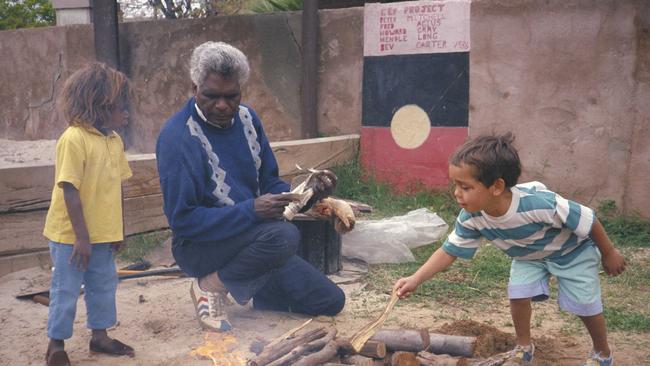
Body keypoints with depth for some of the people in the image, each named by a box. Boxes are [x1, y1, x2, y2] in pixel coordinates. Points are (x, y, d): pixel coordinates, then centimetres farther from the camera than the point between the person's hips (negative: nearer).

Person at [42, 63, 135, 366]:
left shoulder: (114, 140, 3)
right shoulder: (74, 139, -20)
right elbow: (70, 191, -21)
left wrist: (117, 228, 13)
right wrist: (81, 237, -20)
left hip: (102, 234, 8)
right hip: (71, 236, -7)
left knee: (104, 285, 18)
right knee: (66, 290, 6)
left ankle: (99, 336, 35)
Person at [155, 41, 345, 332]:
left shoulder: (246, 118, 2)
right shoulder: (177, 136, -20)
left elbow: (270, 184, 8)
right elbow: (183, 220, -22)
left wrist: (309, 191, -13)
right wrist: (250, 211, -31)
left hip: (252, 240, 7)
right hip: (200, 247, -7)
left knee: (331, 301, 4)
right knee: (283, 235, -36)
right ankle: (213, 286, -12)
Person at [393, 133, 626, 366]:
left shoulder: (540, 204, -45)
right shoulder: (471, 218, -29)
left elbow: (588, 221, -30)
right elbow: (449, 251, -16)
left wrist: (609, 255, -14)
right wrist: (416, 279, -29)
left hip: (573, 251, -4)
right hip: (529, 255, 4)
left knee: (584, 304, -1)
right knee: (518, 294, -10)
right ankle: (524, 346, 17)